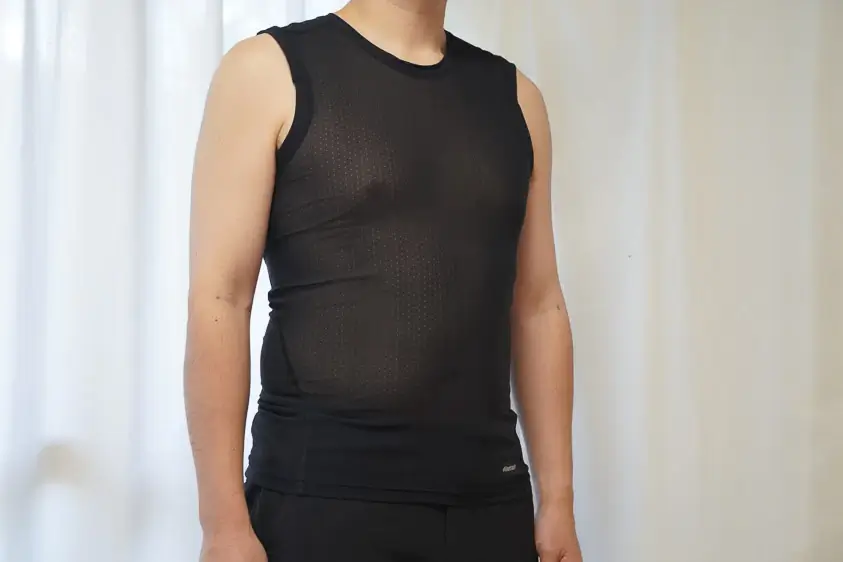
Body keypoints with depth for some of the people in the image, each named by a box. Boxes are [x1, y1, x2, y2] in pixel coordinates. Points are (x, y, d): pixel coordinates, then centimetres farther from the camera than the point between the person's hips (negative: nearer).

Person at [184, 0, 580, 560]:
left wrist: (557, 499, 7)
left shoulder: (513, 96, 11)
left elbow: (538, 308, 11)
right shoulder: (270, 69, -2)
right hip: (321, 491, -4)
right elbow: (218, 300, -8)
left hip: (490, 494, 4)